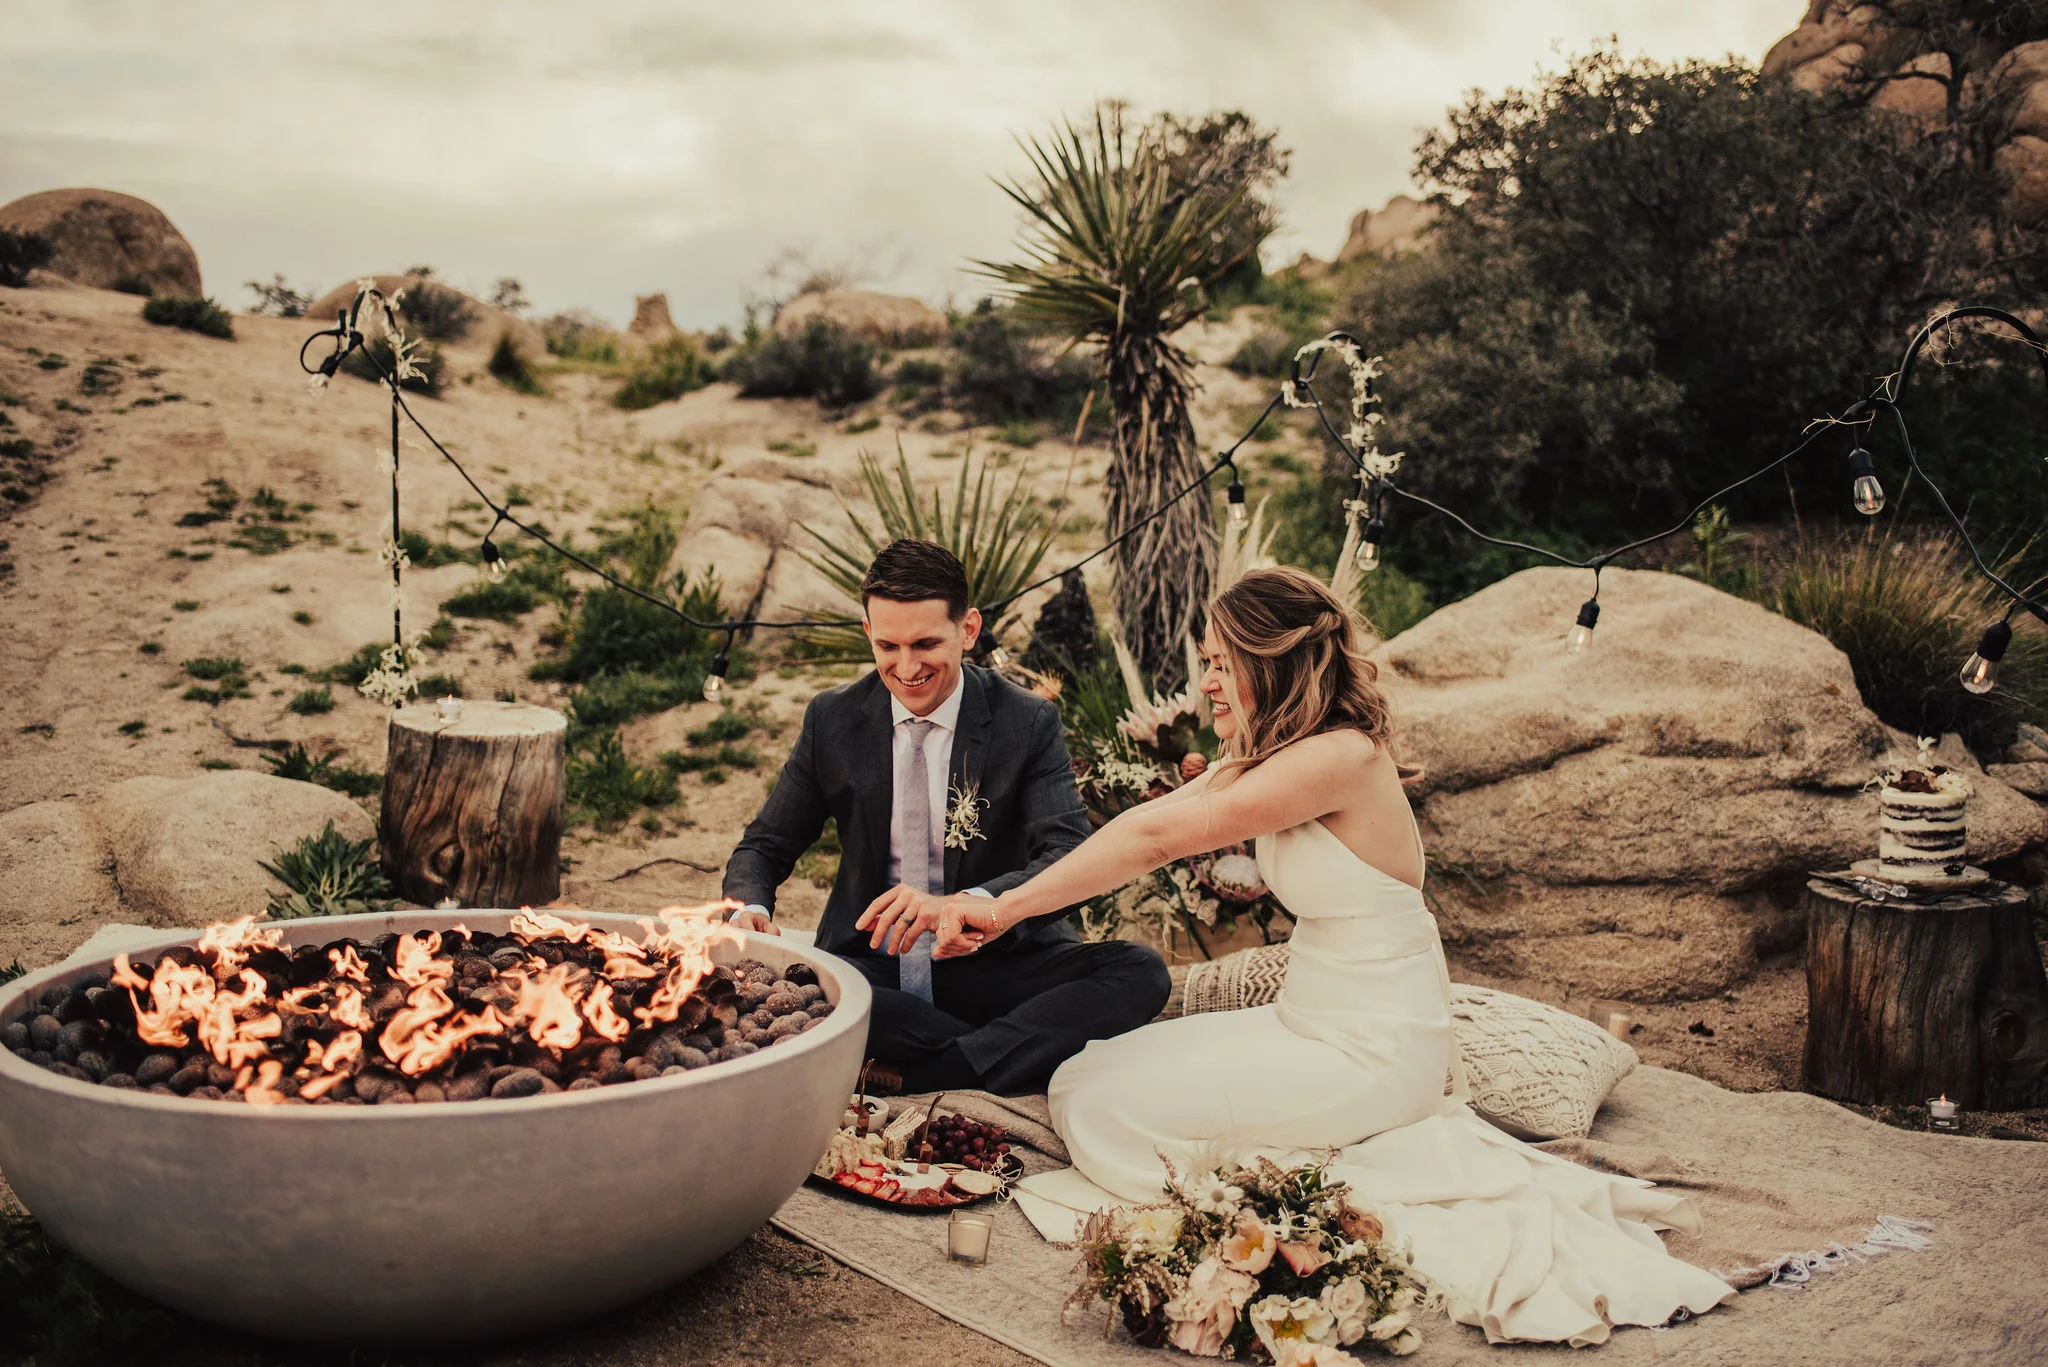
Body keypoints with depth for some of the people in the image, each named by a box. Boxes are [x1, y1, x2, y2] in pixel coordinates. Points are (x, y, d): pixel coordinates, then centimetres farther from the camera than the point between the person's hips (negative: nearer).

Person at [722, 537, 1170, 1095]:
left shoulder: (1030, 723, -4)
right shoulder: (832, 719, 2)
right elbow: (764, 846, 9)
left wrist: (959, 905, -36)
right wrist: (750, 909, -17)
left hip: (994, 968, -1)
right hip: (868, 966, 1)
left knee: (1140, 973, -27)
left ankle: (913, 1079, -28)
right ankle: (1003, 1056, -21)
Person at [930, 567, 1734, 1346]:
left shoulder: (1342, 757, -23)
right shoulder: (1270, 760, 6)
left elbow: (1159, 839, -24)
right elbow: (1154, 820, -1)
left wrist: (1009, 906, -20)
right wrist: (995, 908, -10)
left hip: (1368, 1055, -9)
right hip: (1314, 1020, 9)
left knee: (1098, 1109, -11)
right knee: (1083, 1084, 9)